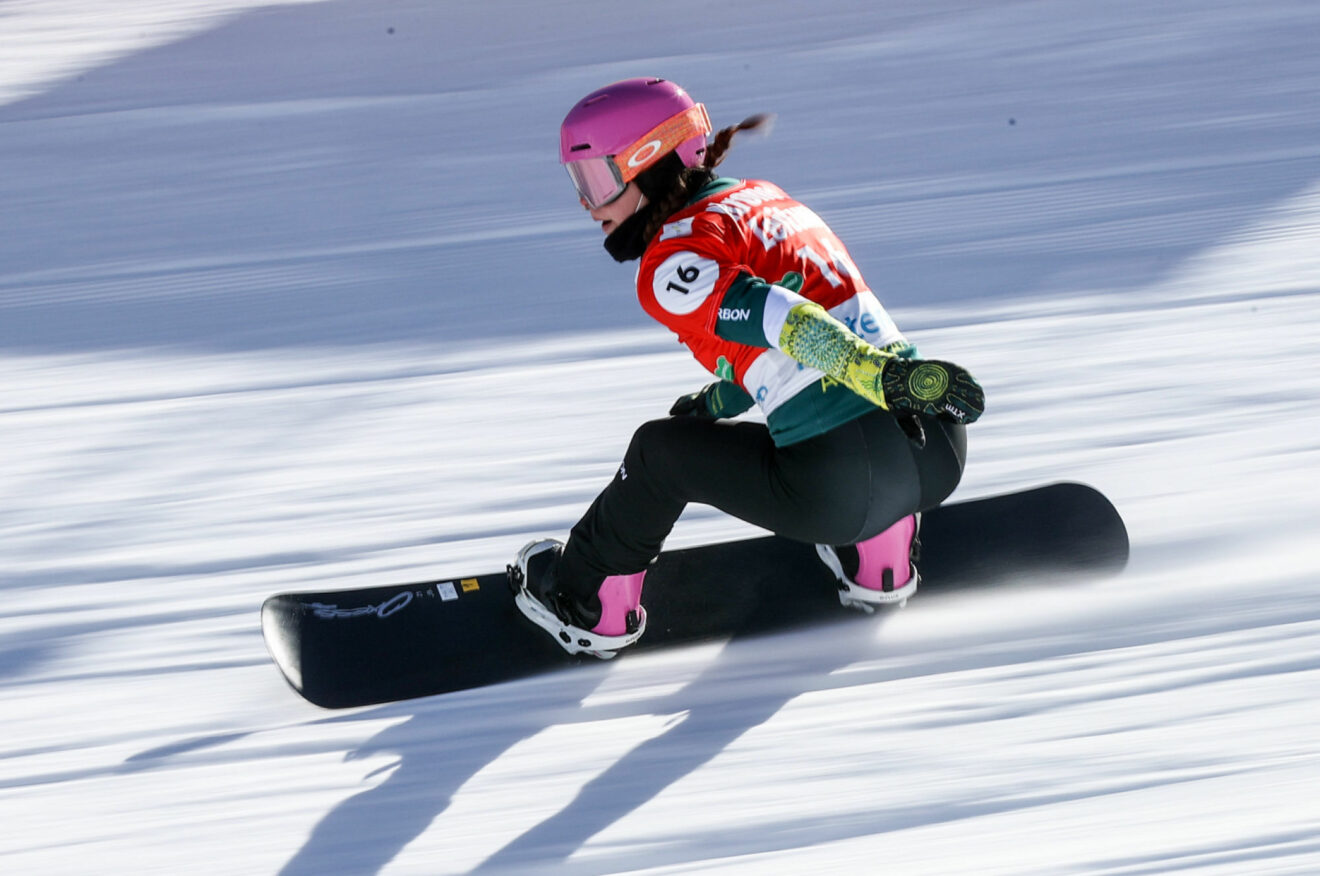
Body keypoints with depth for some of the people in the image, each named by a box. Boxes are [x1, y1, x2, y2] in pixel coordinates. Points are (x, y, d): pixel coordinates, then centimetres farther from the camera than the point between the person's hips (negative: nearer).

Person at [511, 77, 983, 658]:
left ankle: (587, 604, 36)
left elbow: (788, 324, -21)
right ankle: (879, 563, 39)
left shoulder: (672, 265, -7)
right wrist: (719, 401, 45)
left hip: (842, 493, -7)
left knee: (660, 452, 16)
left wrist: (890, 377, -30)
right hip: (940, 456, 7)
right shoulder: (764, 197, 19)